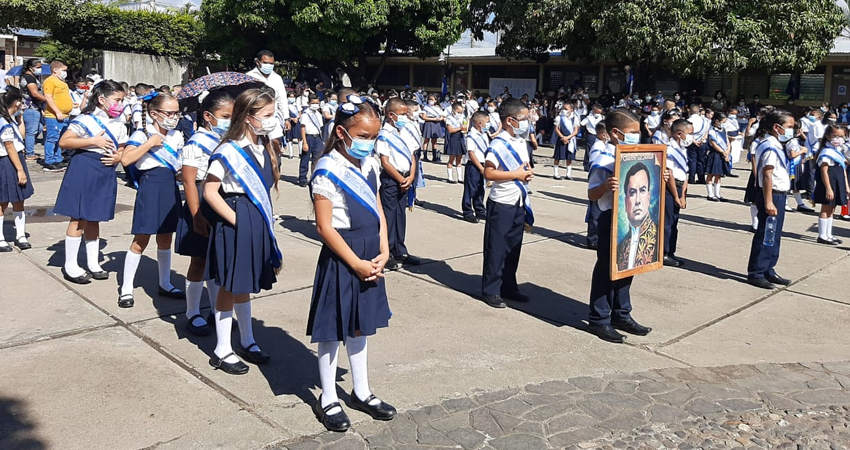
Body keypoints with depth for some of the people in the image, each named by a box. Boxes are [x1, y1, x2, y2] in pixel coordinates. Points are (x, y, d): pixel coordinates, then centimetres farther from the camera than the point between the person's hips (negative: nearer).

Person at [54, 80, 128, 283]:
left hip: (106, 173, 6)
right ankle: (70, 266, 11)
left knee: (94, 219, 16)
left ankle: (93, 263, 25)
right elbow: (64, 142, -15)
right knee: (79, 218, 0)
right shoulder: (86, 120, -10)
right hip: (84, 171, -6)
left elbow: (122, 149, 18)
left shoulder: (119, 125, 10)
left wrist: (119, 157, -5)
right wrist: (93, 141, -21)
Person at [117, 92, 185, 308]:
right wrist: (150, 143, -22)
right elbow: (125, 159, -22)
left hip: (171, 186, 6)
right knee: (141, 239, -1)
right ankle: (126, 288, 10)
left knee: (165, 238, 14)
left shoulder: (177, 136, 10)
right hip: (150, 186, -6)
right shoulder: (143, 135, -9)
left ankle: (165, 284, 26)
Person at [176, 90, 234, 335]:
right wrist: (197, 216, -22)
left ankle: (217, 309, 27)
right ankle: (193, 314, 18)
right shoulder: (197, 143, -14)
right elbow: (189, 181, -17)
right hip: (203, 207, -6)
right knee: (199, 260, 5)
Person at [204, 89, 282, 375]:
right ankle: (222, 351, 19)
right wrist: (236, 220, -18)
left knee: (245, 285, 19)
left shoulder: (264, 148, 7)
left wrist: (265, 221, 8)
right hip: (236, 225, -7)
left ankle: (247, 342, 33)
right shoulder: (230, 151, -17)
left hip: (259, 222, 7)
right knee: (230, 287, 4)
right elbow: (210, 192, -17)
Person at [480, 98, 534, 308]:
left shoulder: (521, 142, 10)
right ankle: (490, 290, 12)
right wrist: (516, 174, -21)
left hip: (519, 203, 8)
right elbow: (488, 173, -23)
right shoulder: (498, 145, -18)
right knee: (496, 248, 1)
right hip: (502, 204, -8)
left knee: (514, 247, 15)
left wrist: (528, 172, -1)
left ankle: (509, 287, 27)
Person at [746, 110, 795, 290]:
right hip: (773, 196, -10)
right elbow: (767, 175, -23)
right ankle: (756, 273, 4)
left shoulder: (774, 145, 14)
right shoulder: (770, 147, -17)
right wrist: (768, 202, -26)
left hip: (778, 196, 10)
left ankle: (768, 271, 24)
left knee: (773, 236, 15)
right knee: (765, 236, -4)